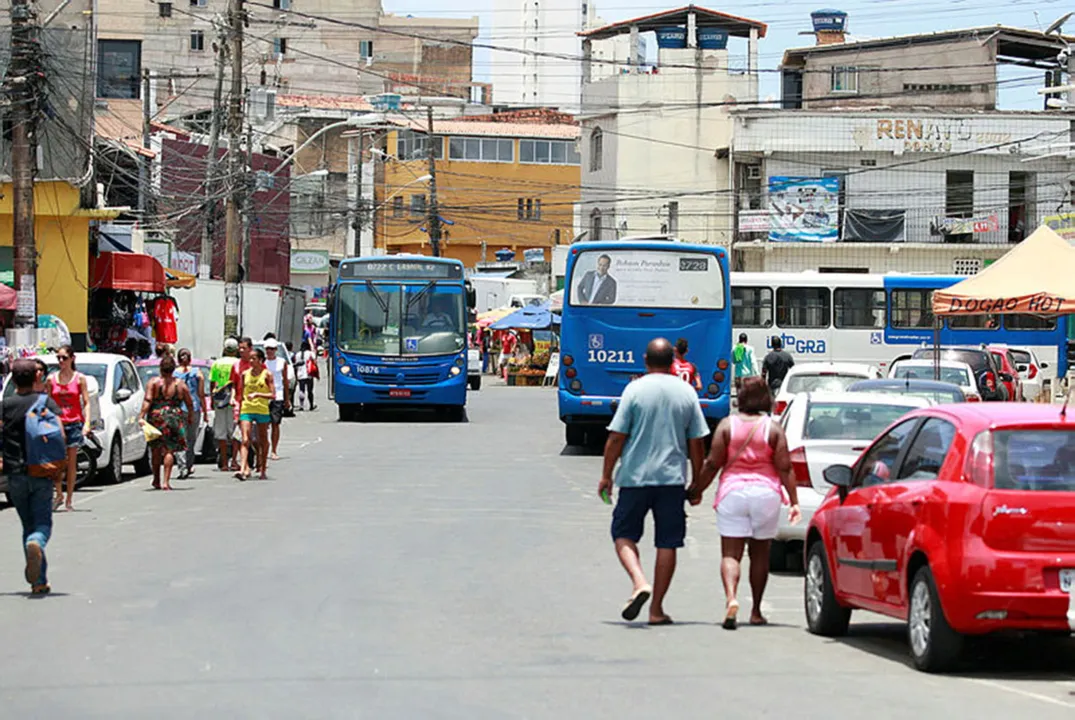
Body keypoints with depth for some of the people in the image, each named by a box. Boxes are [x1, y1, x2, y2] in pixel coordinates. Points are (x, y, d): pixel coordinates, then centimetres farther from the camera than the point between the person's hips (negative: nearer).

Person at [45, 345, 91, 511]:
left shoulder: (79, 378, 3)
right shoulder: (52, 379, 7)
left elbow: (86, 403, 1)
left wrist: (87, 423, -10)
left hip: (74, 423, -1)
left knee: (71, 462, 1)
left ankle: (69, 499, 6)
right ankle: (59, 495, 5)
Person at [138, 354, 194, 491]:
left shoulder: (153, 382, -1)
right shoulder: (180, 384, 3)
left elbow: (147, 401, -11)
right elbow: (190, 404, 9)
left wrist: (141, 416, -14)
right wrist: (190, 418, 24)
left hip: (156, 418, 0)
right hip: (175, 418, 0)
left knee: (156, 450, 14)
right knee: (169, 450, 0)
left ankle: (156, 480, 23)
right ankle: (166, 481, -9)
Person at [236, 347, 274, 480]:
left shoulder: (267, 374, -2)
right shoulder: (245, 374, 8)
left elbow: (272, 395, -7)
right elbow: (241, 394, 14)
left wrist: (257, 394, -20)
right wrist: (238, 412, 10)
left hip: (262, 411, -2)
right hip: (246, 409, 2)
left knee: (263, 441, 9)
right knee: (245, 440, -12)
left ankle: (262, 470, 21)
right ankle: (243, 469, -22)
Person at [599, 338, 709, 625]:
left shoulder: (635, 390, -5)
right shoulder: (686, 392, 3)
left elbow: (616, 437, -6)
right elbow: (696, 443, 5)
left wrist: (606, 475, 4)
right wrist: (696, 483, 15)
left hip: (635, 476, -2)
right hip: (672, 478, 2)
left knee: (623, 535, 10)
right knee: (667, 543, 7)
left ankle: (639, 582, -14)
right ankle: (657, 609, 7)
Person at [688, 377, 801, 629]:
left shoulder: (727, 425, -1)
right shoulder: (773, 428, 0)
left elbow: (712, 464, -2)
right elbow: (784, 468, -3)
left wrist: (696, 491, 8)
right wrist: (794, 501, 1)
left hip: (732, 492, -1)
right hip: (766, 493, 1)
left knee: (730, 553, -2)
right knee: (760, 554, 13)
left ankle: (731, 598, -28)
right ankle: (756, 611, 18)